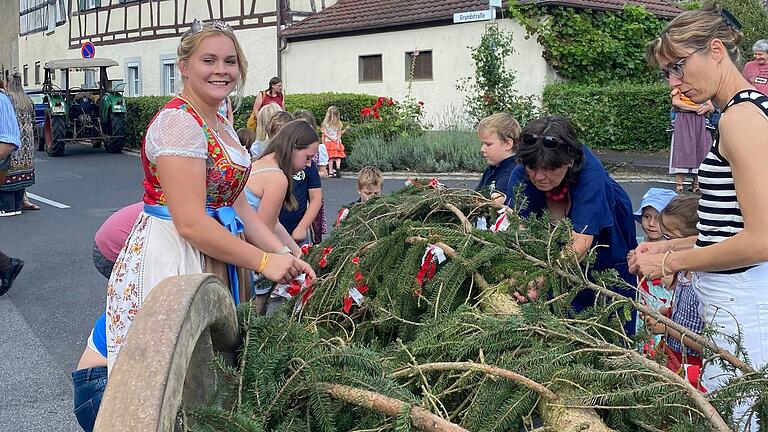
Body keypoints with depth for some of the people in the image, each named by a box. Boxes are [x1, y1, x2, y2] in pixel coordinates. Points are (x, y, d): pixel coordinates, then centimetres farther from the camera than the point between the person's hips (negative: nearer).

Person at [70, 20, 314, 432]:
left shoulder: (220, 125, 12)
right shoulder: (178, 122, -17)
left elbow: (237, 205, 12)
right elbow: (190, 223, -23)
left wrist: (284, 254, 0)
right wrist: (264, 261, -17)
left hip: (217, 254, 9)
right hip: (171, 255, -9)